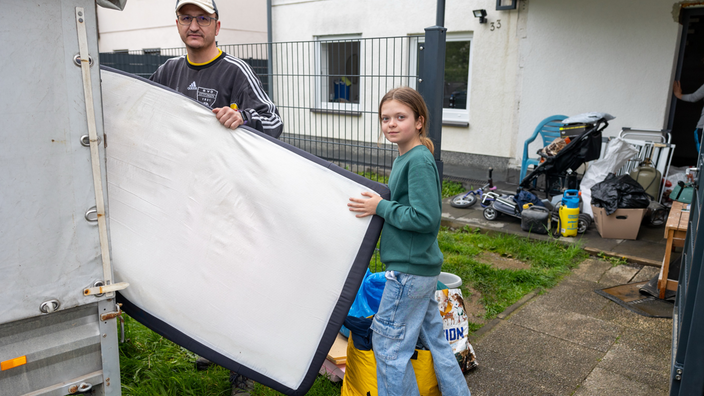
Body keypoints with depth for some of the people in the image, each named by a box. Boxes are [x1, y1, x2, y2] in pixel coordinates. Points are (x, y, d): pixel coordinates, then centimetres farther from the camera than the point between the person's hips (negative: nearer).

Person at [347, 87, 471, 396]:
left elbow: (425, 218, -24)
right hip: (421, 267, 10)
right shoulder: (404, 159, 11)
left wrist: (381, 207, -17)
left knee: (388, 344, 3)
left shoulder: (419, 161, -18)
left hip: (410, 269, -10)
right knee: (433, 338, 20)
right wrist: (379, 203, 5)